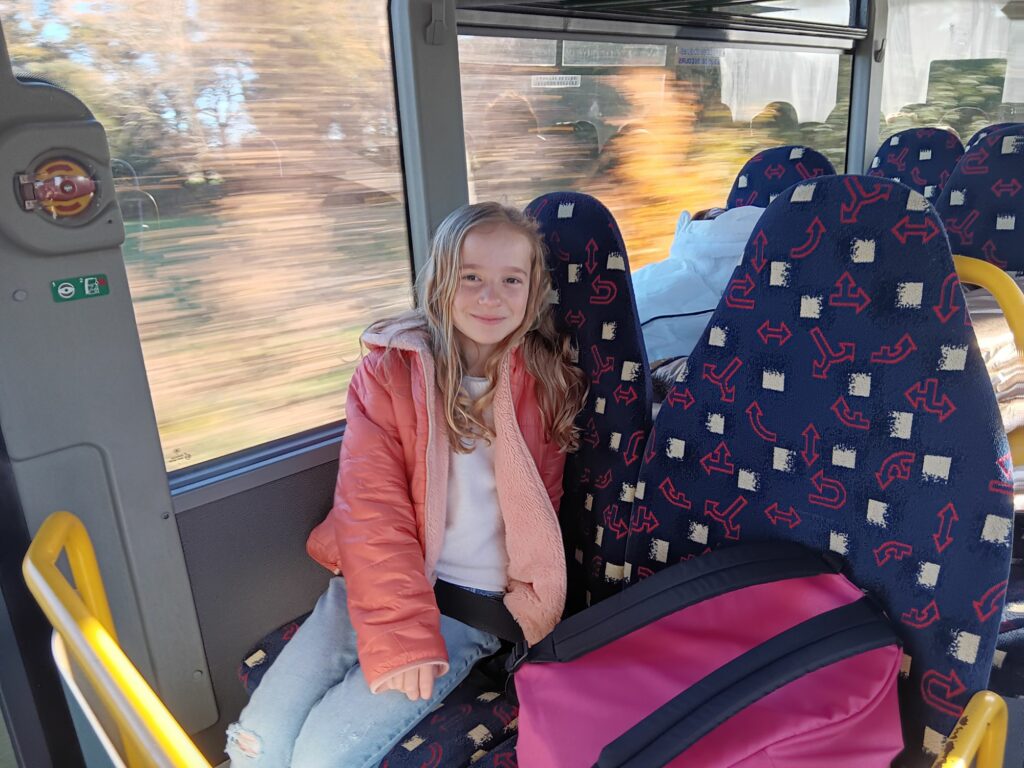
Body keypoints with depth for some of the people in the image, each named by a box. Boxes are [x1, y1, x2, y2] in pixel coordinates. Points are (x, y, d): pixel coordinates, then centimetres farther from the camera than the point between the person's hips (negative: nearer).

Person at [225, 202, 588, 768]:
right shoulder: (389, 366, -3)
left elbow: (541, 512, 8)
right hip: (377, 584, 2)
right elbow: (372, 508, -10)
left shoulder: (548, 383, 0)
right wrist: (399, 634, -18)